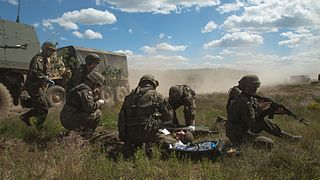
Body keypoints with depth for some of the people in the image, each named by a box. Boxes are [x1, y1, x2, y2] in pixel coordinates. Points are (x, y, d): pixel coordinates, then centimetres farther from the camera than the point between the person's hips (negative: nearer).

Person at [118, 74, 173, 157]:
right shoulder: (156, 96, 0)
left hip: (130, 134, 6)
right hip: (147, 133, -6)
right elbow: (168, 116, 4)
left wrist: (122, 137, 21)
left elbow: (122, 117, 14)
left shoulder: (130, 96, 13)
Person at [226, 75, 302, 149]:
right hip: (238, 136, -10)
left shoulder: (250, 98, 6)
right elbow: (251, 123, -23)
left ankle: (287, 136, 28)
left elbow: (258, 115, 10)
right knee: (269, 143, -15)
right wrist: (259, 108, -14)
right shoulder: (243, 102, -26)